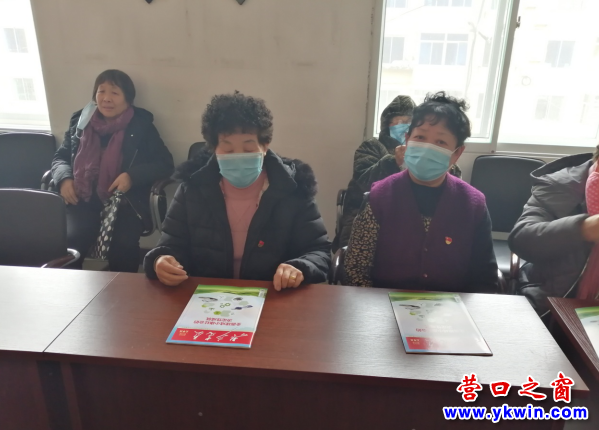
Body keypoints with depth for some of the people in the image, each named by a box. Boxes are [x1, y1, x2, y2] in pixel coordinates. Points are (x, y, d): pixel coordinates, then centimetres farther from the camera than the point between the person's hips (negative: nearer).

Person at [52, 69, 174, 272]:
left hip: (126, 202, -2)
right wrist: (64, 178, -1)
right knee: (67, 242, -25)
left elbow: (165, 164, 0)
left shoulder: (141, 125, 5)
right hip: (84, 201, 3)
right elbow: (60, 157, 22)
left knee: (123, 244, -30)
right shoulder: (80, 121, 14)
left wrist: (132, 176, -15)